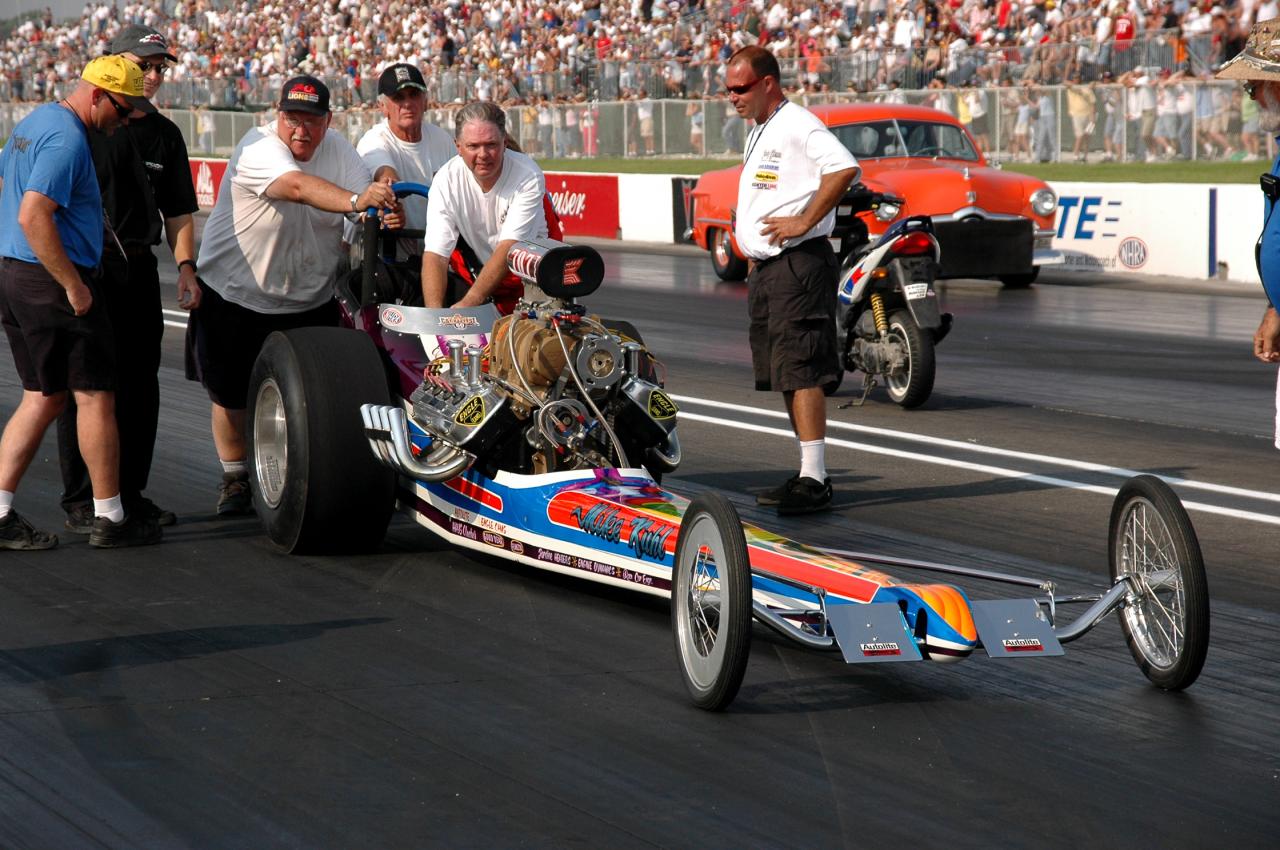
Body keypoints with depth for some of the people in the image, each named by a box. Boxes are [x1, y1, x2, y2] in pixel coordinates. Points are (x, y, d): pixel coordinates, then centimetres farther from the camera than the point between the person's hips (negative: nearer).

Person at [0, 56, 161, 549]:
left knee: (43, 396, 12)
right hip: (52, 280, -10)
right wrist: (74, 286, -22)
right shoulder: (66, 139, -18)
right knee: (95, 395, 0)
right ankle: (110, 518, 7)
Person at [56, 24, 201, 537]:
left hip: (139, 269, 6)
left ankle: (131, 491, 20)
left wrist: (185, 267, 1)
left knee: (140, 384, 9)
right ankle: (80, 500, 3)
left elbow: (178, 211, 14)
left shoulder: (164, 134, 11)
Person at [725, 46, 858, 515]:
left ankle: (813, 479, -14)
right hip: (765, 267, 10)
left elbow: (844, 168, -27)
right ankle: (810, 473, 16)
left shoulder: (798, 125, -11)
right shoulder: (758, 134, 20)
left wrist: (804, 222, -25)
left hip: (798, 262, -10)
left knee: (801, 371, -13)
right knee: (782, 376, 11)